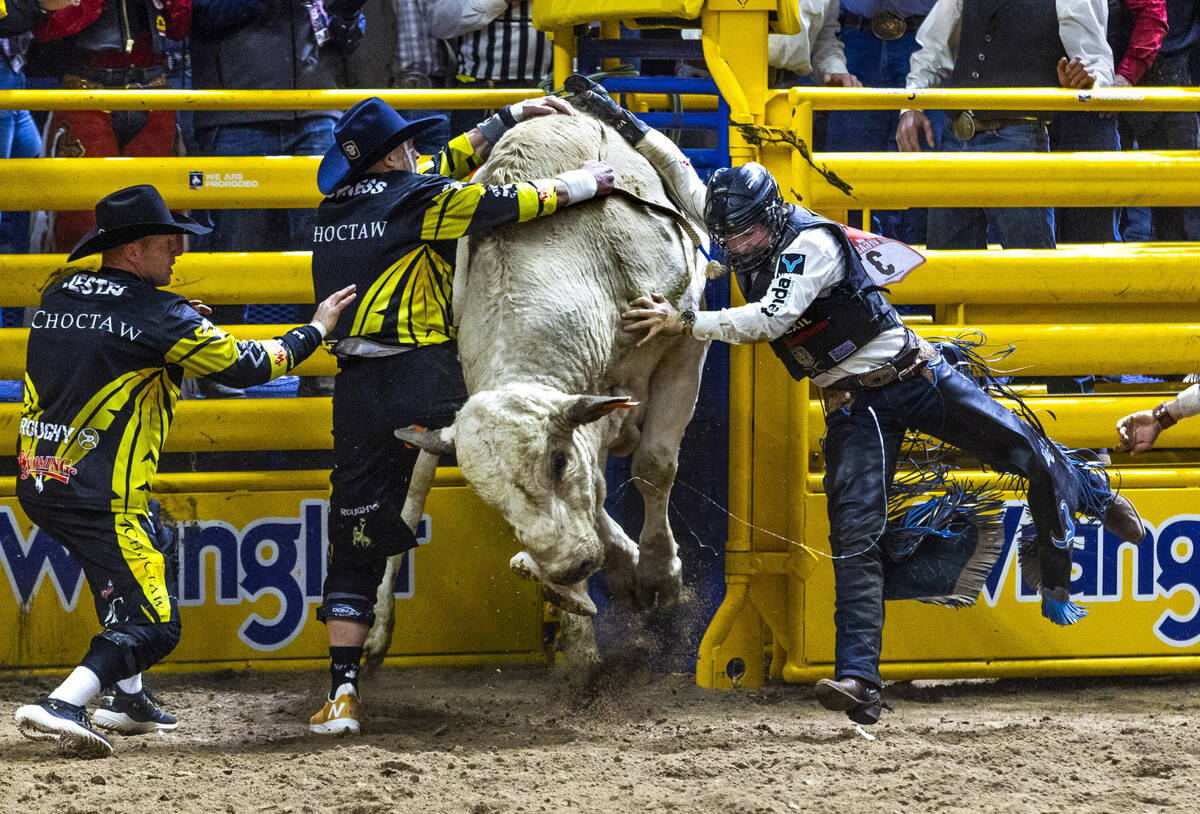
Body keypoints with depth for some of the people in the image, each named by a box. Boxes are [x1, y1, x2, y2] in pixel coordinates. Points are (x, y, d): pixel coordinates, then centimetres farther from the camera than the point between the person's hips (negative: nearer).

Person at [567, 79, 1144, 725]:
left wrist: (685, 323, -35)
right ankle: (859, 682, -21)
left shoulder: (810, 242, -23)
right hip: (855, 408, 5)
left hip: (916, 376, -5)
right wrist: (623, 124, 1)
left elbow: (773, 318, -34)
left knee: (1029, 454, 1)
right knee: (854, 538, -12)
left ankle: (1093, 496, 37)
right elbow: (685, 181, 10)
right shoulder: (743, 230, 0)